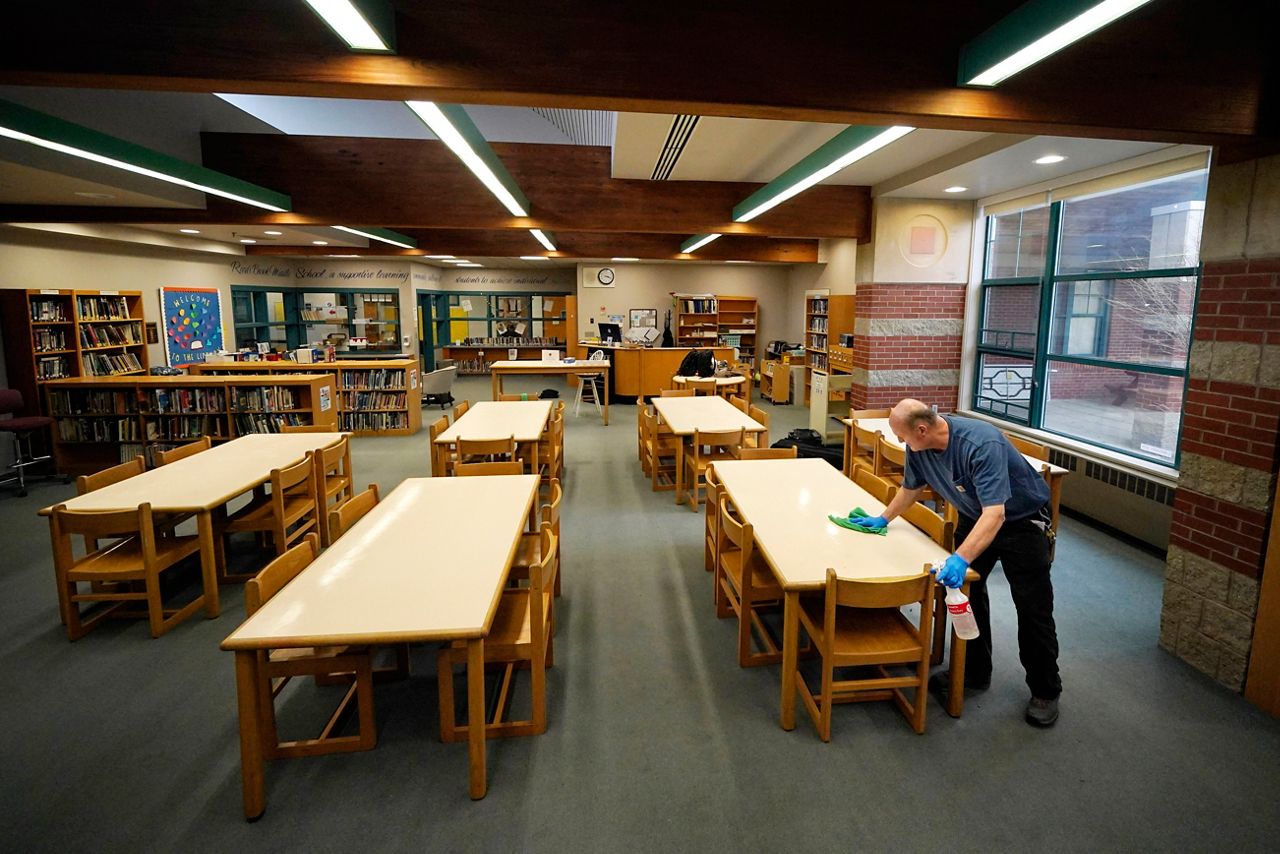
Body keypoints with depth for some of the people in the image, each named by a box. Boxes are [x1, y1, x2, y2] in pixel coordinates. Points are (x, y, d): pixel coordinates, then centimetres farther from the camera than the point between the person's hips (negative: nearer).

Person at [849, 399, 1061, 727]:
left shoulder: (982, 444, -38)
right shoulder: (918, 447, -16)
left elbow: (995, 514, -44)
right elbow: (911, 487, 6)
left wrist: (961, 558, -53)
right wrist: (883, 519, 13)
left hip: (1021, 520, -6)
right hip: (975, 517, 7)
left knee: (1032, 609, 0)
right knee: (966, 591, 7)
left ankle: (1045, 691, 18)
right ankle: (974, 672, 24)